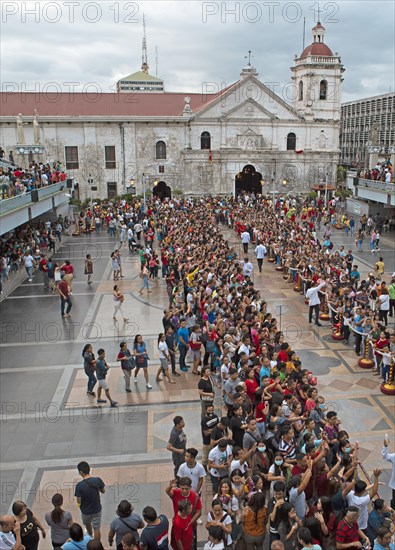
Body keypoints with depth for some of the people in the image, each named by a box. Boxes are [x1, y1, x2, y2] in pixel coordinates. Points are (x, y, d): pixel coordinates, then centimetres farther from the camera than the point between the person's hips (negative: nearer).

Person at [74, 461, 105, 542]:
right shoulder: (98, 480, -22)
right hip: (97, 510, 0)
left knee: (87, 524, 31)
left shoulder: (79, 485, -28)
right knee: (97, 529, 17)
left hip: (85, 511, 0)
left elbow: (79, 501, -18)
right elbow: (103, 491, -4)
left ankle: (90, 536, 58)